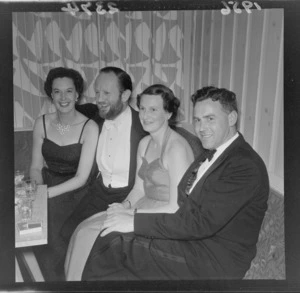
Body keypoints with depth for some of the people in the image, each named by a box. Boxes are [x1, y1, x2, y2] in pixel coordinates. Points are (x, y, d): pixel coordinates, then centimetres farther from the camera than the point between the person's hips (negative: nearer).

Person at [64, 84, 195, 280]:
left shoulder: (177, 148, -18)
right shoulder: (144, 144, 9)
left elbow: (177, 208, -19)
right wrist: (126, 205, -5)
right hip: (144, 208, 8)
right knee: (85, 231, -8)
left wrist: (131, 213, -16)